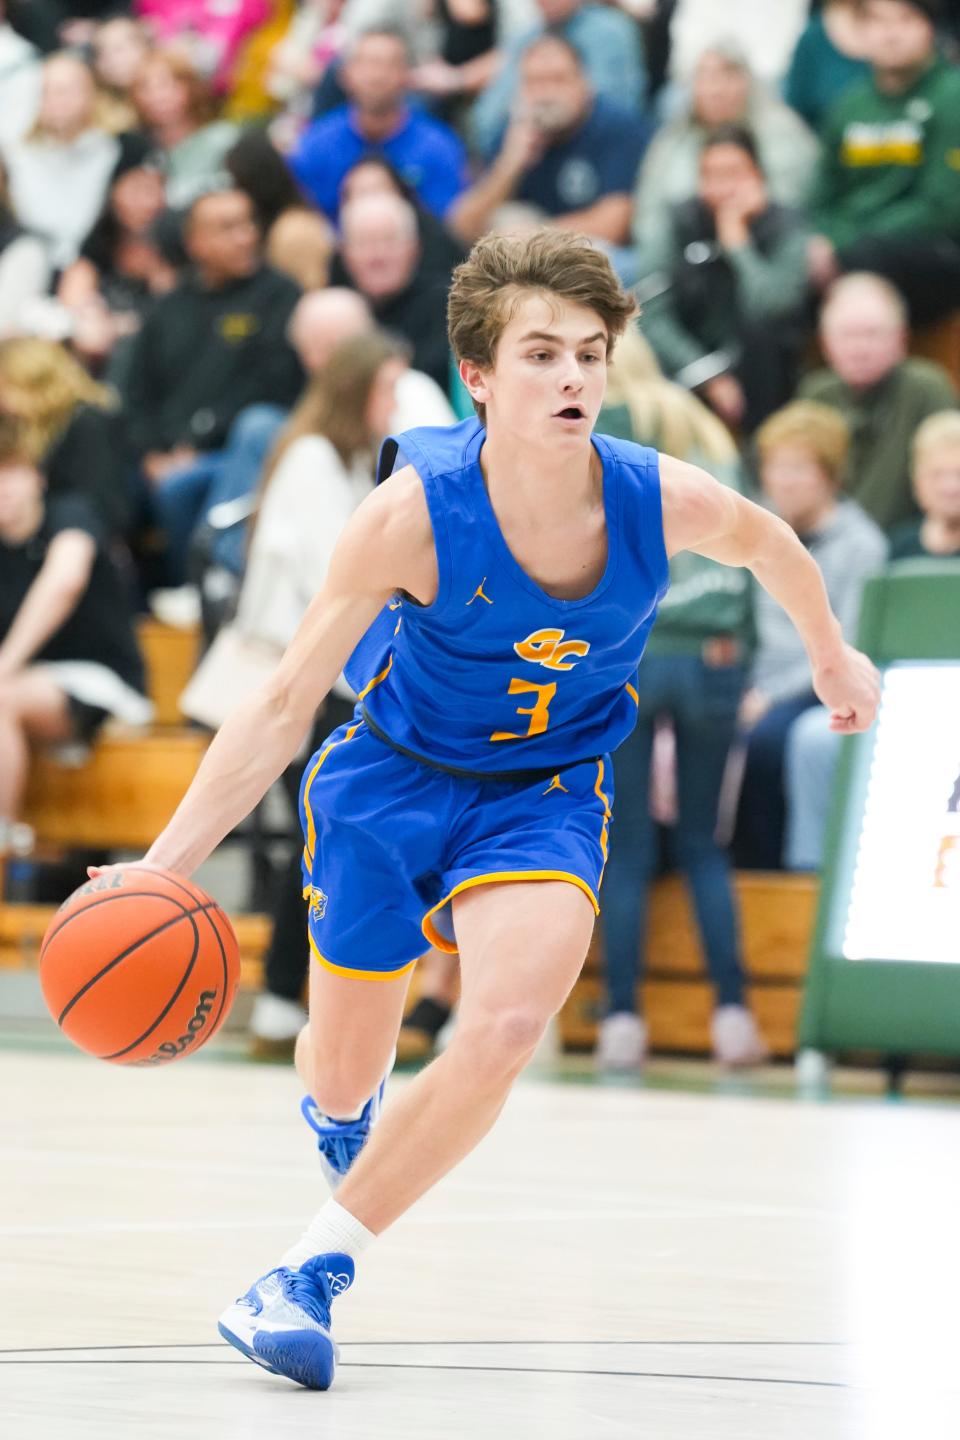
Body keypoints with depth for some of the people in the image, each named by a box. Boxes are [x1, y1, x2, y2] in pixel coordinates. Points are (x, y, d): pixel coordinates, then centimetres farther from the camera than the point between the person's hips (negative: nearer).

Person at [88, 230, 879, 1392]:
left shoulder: (664, 502, -22)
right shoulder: (414, 514, -28)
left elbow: (771, 544, 5)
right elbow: (283, 707, -23)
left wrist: (829, 655, 23)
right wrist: (162, 867, -31)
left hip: (545, 792, 1)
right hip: (394, 774, -1)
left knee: (505, 1030, -27)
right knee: (343, 1080, 10)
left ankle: (314, 1269, -16)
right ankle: (338, 1112, 51)